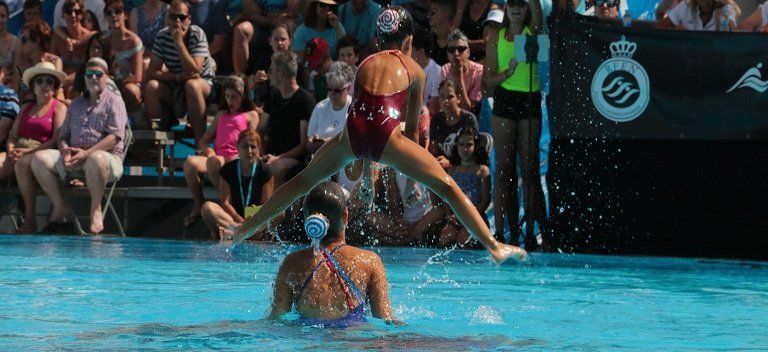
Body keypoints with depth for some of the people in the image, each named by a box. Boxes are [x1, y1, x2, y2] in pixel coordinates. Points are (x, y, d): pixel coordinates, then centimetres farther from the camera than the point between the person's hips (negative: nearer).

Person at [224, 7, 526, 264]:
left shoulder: (365, 64, 28)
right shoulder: (414, 70, 20)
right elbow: (412, 128, 22)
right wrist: (411, 179, 31)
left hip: (353, 133, 3)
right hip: (386, 135, -3)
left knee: (304, 180, 24)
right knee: (447, 187, 5)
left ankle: (243, 231, 30)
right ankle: (494, 247, -3)